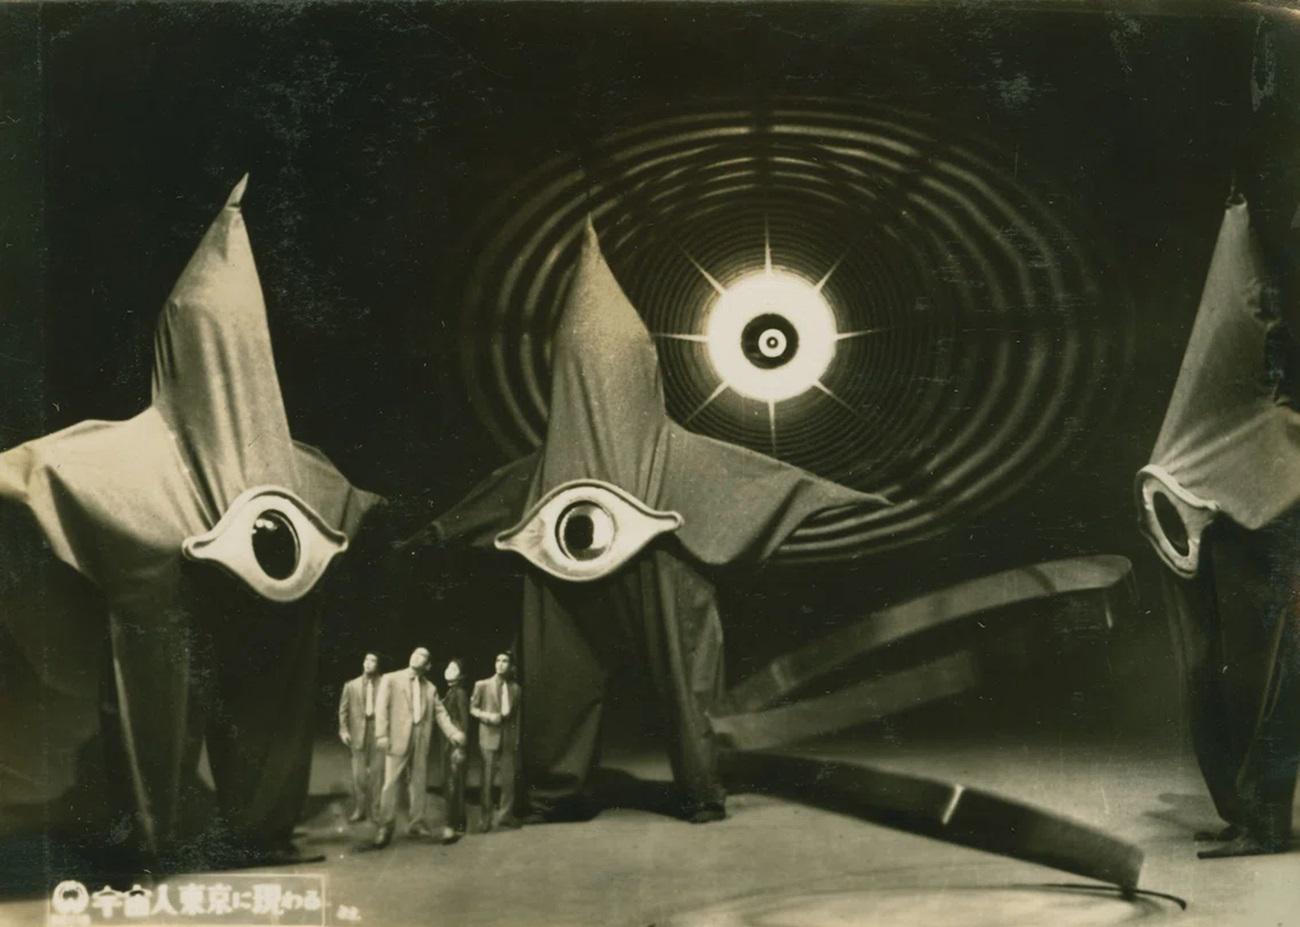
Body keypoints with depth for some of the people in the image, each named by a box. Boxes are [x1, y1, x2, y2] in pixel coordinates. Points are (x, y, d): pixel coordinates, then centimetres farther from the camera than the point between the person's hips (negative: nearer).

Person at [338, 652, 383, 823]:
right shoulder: (351, 685, 9)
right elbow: (343, 709, 10)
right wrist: (344, 730, 0)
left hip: (379, 732, -2)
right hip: (358, 733, 2)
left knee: (377, 773, 0)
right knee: (358, 774, 3)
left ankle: (375, 810, 7)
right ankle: (358, 810, 10)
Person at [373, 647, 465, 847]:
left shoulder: (430, 688, 15)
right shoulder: (391, 679, 4)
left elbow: (440, 712, 10)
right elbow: (382, 707, -2)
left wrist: (453, 732, -6)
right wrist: (382, 735, -12)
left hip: (421, 740, 4)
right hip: (398, 738, -4)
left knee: (418, 783, 6)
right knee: (391, 782, -6)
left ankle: (417, 823, 14)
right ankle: (385, 827, -1)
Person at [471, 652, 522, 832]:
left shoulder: (515, 688, 8)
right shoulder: (482, 685, 1)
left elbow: (517, 715, 12)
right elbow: (473, 708, 4)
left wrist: (517, 740, 9)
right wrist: (487, 715, -14)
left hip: (508, 738, 3)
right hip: (489, 736, -2)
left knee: (508, 778, 2)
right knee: (487, 779, -2)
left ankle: (505, 815, 13)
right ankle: (487, 817, 5)